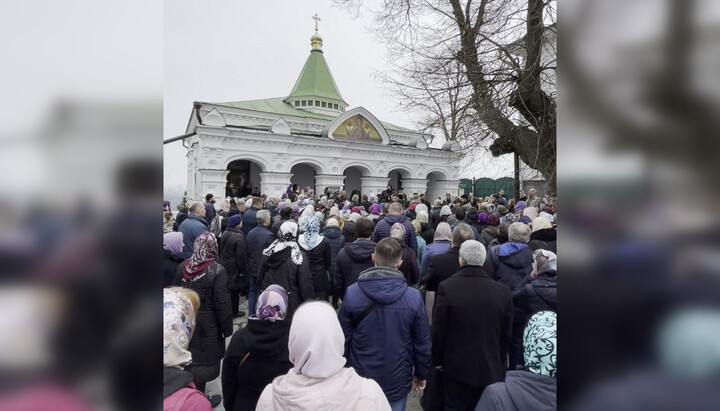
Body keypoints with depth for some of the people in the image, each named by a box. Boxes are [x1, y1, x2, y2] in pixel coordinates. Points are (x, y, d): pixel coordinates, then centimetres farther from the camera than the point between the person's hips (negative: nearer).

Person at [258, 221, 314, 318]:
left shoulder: (268, 253, 1)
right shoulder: (300, 256, -15)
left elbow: (260, 276, 12)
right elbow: (305, 284, -12)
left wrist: (262, 290, 25)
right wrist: (309, 303, -3)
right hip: (290, 302, -5)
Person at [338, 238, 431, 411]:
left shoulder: (351, 294, -15)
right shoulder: (414, 297, -14)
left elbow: (343, 338, -7)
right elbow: (422, 343, -5)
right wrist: (420, 374, 11)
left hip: (360, 380, 0)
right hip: (397, 383, 0)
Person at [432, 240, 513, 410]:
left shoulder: (446, 287, -17)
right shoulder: (503, 291, -8)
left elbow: (438, 330, -11)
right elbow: (506, 334, 1)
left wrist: (437, 360, 3)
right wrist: (500, 363, 15)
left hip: (457, 367, -2)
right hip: (491, 369, 3)